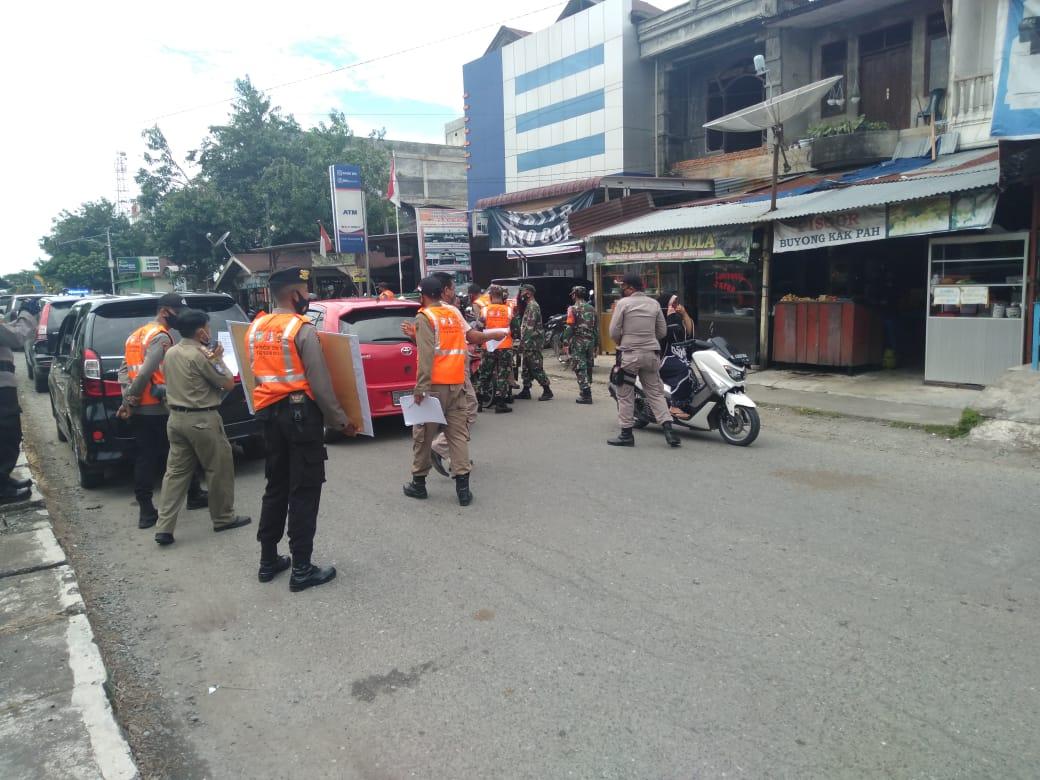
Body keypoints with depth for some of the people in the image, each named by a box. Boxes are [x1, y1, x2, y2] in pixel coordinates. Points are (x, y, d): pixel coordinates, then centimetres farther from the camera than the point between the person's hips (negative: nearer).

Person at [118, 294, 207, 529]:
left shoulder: (136, 335, 17)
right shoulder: (161, 337, -12)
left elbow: (124, 369, 13)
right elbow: (145, 373, -21)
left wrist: (128, 399, 3)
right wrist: (131, 402, -10)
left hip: (139, 410, 8)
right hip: (159, 409, -8)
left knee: (145, 459, 8)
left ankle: (146, 511, 9)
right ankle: (194, 496, 22)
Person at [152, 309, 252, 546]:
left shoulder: (170, 353, 8)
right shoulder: (200, 356, -16)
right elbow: (229, 384, -10)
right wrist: (218, 359, 3)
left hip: (176, 417, 8)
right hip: (202, 419, -8)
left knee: (176, 471, 9)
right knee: (219, 468, 8)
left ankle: (164, 528, 5)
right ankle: (224, 518, 20)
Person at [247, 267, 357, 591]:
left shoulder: (254, 328, 9)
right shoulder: (302, 329, -13)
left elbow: (258, 373, 10)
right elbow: (320, 385, -15)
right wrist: (341, 421, -8)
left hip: (269, 413, 7)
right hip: (301, 413, -7)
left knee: (276, 487, 17)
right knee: (304, 491, 0)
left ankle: (268, 560, 25)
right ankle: (302, 569, 4)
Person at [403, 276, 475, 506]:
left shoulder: (425, 318, -7)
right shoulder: (455, 314, 13)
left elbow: (426, 356, -16)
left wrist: (421, 388, -18)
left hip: (434, 385, -5)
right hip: (457, 383, 6)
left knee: (422, 434, 9)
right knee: (458, 435, 5)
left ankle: (419, 483, 20)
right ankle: (463, 487, -1)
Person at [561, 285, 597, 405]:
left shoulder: (573, 309, -8)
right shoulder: (592, 309, 12)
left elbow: (569, 328, -14)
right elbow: (595, 328, 14)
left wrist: (565, 344, -11)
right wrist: (595, 345, 18)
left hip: (578, 342, -6)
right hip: (590, 341, 6)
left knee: (580, 369, -4)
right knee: (588, 367, 13)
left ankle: (585, 395, -8)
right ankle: (587, 392, 21)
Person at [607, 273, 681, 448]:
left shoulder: (623, 303, -6)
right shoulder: (654, 303, 8)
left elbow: (614, 332, -7)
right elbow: (662, 331, 11)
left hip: (629, 354, -4)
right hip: (651, 353, 4)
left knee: (625, 394, 5)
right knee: (656, 392, 10)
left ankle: (626, 434, 8)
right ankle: (668, 429, 0)